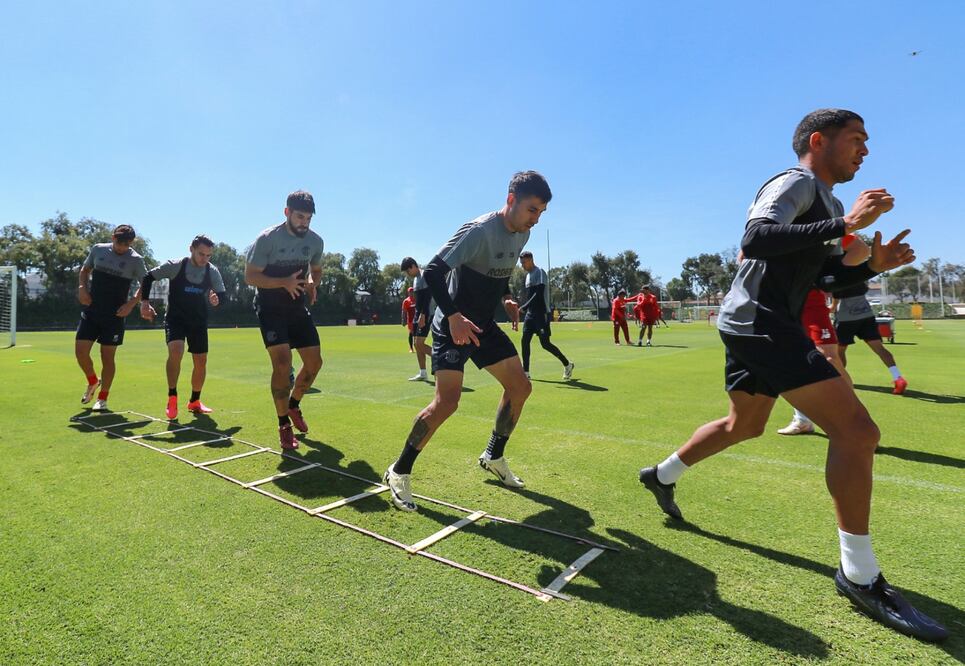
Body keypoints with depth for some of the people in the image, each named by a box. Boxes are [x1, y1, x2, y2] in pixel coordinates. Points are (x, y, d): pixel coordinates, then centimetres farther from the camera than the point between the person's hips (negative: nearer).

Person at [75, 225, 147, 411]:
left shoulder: (135, 260, -6)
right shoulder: (98, 249, 4)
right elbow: (85, 269, 18)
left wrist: (131, 303, -13)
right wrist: (82, 287, 0)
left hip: (114, 315, -3)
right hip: (91, 311, 3)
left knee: (107, 357, 2)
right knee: (80, 351, -3)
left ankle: (102, 398, 16)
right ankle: (93, 381, 27)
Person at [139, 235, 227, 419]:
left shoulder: (213, 271, -5)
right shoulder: (175, 266, -12)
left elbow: (222, 294, 0)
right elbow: (148, 277, -1)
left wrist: (216, 299, -23)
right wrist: (145, 302, -7)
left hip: (199, 322, 3)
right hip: (175, 319, -3)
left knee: (201, 361, 4)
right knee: (175, 351, -27)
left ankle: (194, 402, 24)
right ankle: (172, 398, -11)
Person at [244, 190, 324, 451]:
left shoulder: (315, 241, 0)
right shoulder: (268, 239, -16)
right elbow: (250, 276, -14)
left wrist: (312, 284, -7)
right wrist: (284, 283, -29)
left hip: (298, 309, 6)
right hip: (271, 309, -5)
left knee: (315, 362, 4)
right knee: (282, 363, -17)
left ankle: (294, 404, 31)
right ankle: (284, 425, -1)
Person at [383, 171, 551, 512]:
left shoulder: (521, 234, 4)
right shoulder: (478, 231, -22)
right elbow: (432, 272, -25)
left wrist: (506, 299, 5)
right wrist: (453, 316, -32)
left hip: (484, 325, 9)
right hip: (452, 324, -8)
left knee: (520, 386, 8)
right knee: (447, 401, -19)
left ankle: (494, 456, 27)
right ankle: (399, 473, 0)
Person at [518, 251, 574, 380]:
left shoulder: (539, 272, -11)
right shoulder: (528, 275, 16)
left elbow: (538, 295, -21)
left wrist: (523, 307, -23)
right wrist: (526, 309, 16)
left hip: (542, 313, -8)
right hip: (531, 313, 8)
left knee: (545, 343, -8)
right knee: (525, 340, 0)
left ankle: (567, 365, 11)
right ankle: (525, 372, 5)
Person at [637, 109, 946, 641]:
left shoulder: (824, 201, 23)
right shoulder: (797, 183, -7)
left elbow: (819, 278, 26)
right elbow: (755, 239, -27)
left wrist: (872, 265, 11)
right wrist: (844, 225, -26)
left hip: (754, 326, 11)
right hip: (760, 322, -11)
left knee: (744, 425, 23)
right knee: (856, 430, -14)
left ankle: (661, 475, 37)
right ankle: (859, 575, -3)